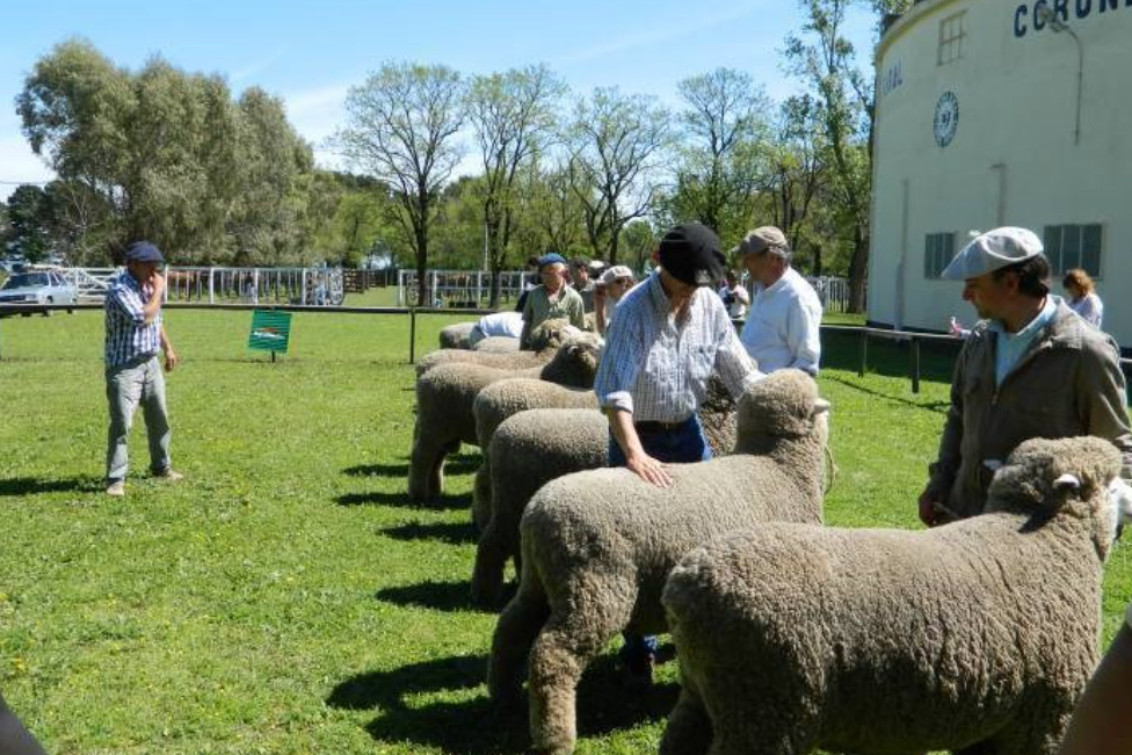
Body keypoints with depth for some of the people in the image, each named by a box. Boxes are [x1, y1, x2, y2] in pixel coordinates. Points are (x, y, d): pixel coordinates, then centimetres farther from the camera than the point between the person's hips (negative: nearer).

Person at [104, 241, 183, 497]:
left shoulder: (148, 285, 10)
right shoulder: (120, 289, -18)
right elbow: (143, 317, -28)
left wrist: (168, 348, 23)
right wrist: (158, 291, -17)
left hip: (150, 363, 8)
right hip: (124, 366, -8)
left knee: (159, 418, 17)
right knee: (121, 423, -11)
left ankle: (161, 466, 32)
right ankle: (115, 479, -6)